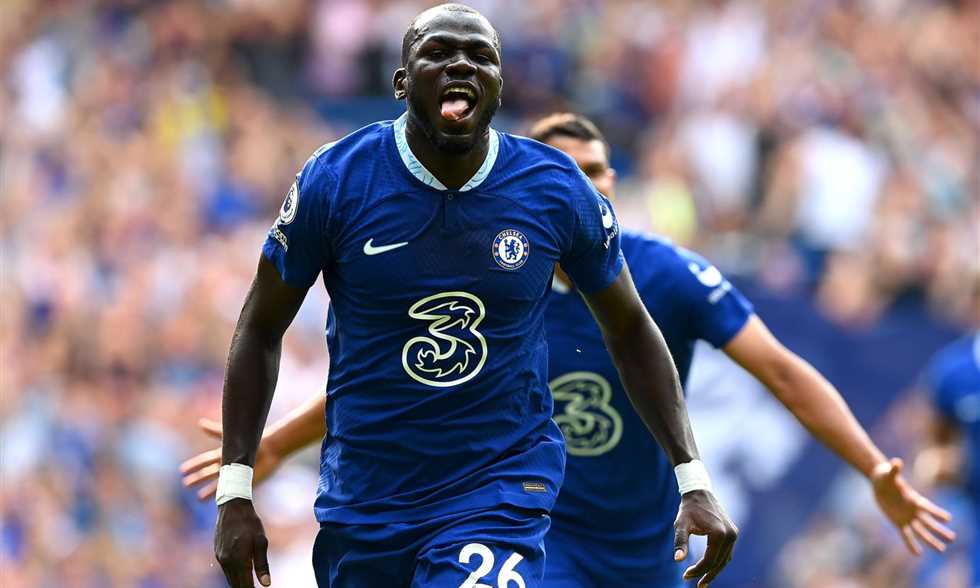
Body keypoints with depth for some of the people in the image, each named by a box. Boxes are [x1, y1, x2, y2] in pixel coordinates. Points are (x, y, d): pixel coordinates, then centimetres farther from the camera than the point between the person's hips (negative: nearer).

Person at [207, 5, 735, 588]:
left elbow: (630, 331, 7)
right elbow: (261, 330, 1)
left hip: (502, 493, -1)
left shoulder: (559, 191, -6)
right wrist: (234, 492, -4)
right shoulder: (334, 182, -9)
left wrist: (694, 480, 2)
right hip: (364, 495, 2)